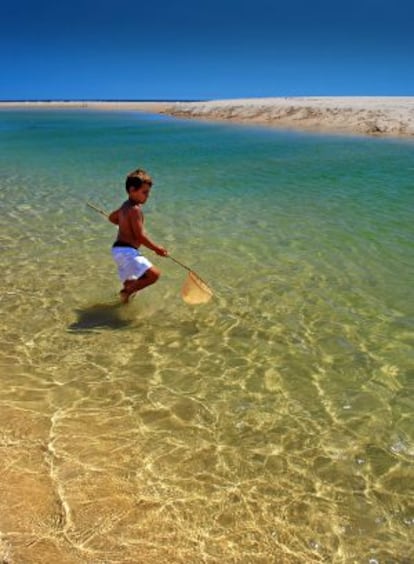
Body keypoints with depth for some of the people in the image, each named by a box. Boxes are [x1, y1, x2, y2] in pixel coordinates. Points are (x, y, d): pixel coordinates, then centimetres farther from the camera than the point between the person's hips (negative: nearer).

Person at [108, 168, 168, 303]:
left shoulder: (125, 206, 13)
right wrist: (157, 248, -9)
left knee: (132, 283, 27)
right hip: (126, 251, -11)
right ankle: (127, 291, -12)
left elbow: (111, 217, 31)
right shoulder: (135, 209, -16)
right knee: (154, 274, -23)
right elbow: (140, 236, -19)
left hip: (119, 248, 11)